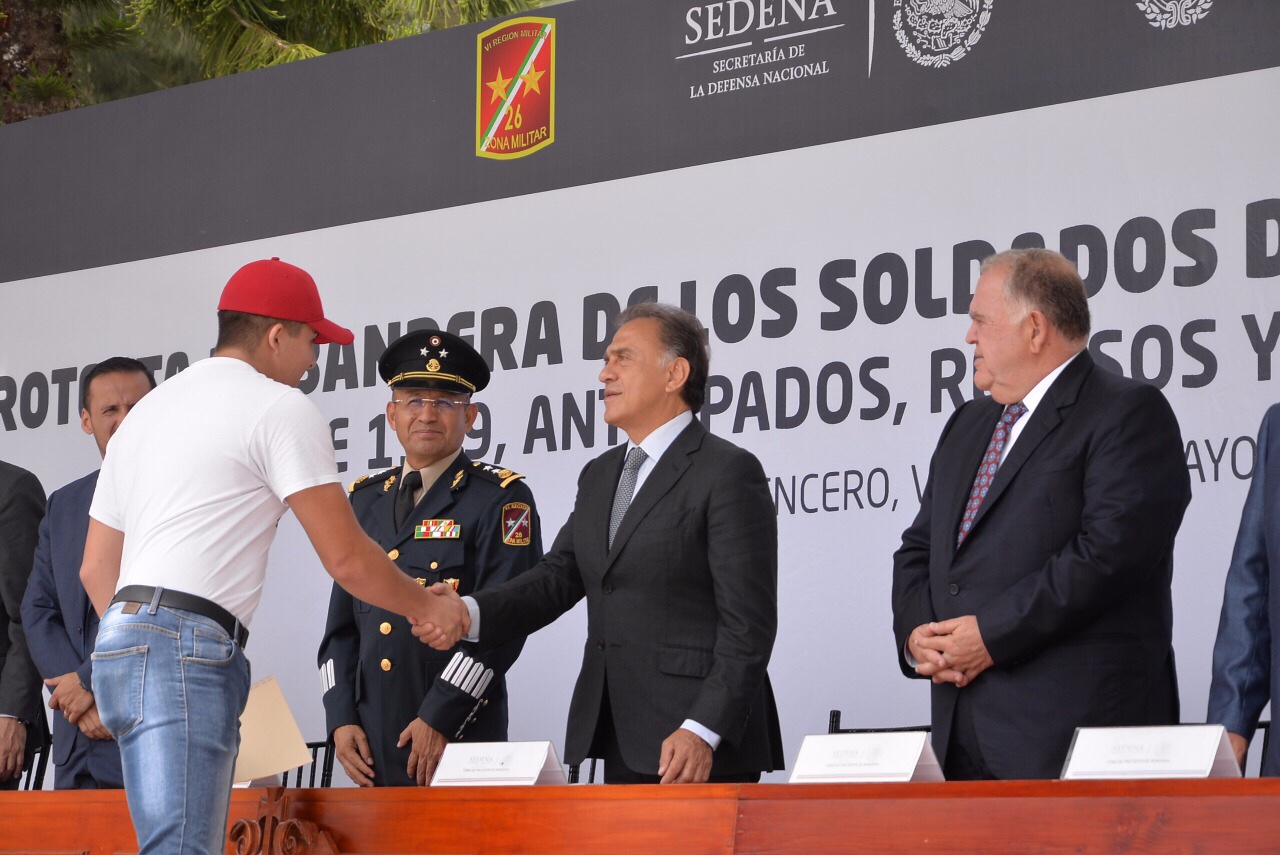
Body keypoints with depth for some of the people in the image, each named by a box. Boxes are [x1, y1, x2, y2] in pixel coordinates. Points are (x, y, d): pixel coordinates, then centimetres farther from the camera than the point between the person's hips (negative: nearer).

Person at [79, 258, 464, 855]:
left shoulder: (147, 410, 24)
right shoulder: (282, 409, -1)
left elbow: (95, 570, 25)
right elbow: (346, 558, -4)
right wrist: (424, 608, 12)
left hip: (119, 646, 9)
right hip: (185, 651, -9)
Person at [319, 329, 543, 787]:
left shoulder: (501, 500, -1)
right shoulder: (364, 499, 16)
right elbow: (342, 624, 16)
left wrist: (439, 719, -15)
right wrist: (341, 720, 4)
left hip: (459, 737, -5)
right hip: (371, 742, 5)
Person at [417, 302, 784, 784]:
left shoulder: (729, 472, -7)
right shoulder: (599, 477, 19)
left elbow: (747, 623, -13)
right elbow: (556, 579, 12)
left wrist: (703, 732, -21)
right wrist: (469, 614, -7)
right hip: (624, 747, 7)